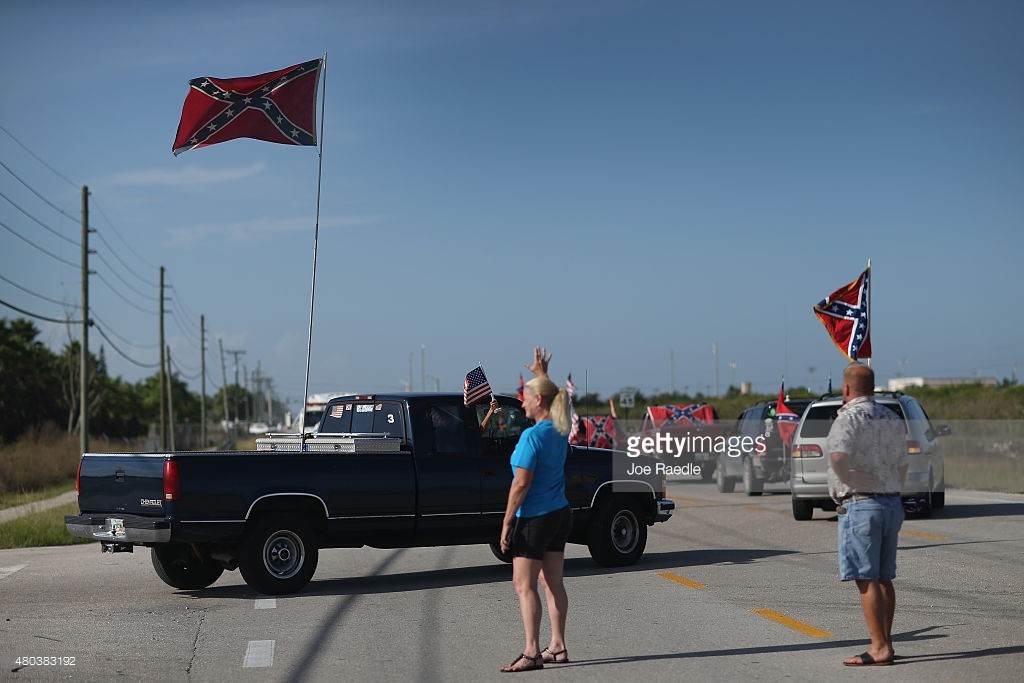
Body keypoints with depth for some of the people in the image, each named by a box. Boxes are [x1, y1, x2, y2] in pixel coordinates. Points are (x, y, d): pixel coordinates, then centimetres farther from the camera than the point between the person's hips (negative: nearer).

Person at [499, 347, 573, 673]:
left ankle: (532, 652, -8)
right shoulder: (561, 430, 5)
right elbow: (549, 393, 31)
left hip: (534, 518, -8)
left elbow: (521, 484, -20)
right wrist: (541, 374, 35)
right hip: (560, 514, 9)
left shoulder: (532, 435, -19)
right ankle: (557, 647, 16)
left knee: (524, 585, -4)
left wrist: (506, 523, -16)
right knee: (553, 583, 12)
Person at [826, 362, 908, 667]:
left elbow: (838, 459, -27)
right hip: (892, 503, 8)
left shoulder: (849, 418, -10)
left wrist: (856, 481, -11)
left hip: (860, 505, -8)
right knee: (884, 579, 12)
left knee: (867, 580, -6)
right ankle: (884, 644, 16)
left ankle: (880, 648, -8)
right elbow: (902, 467, 16)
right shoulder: (893, 420, 13)